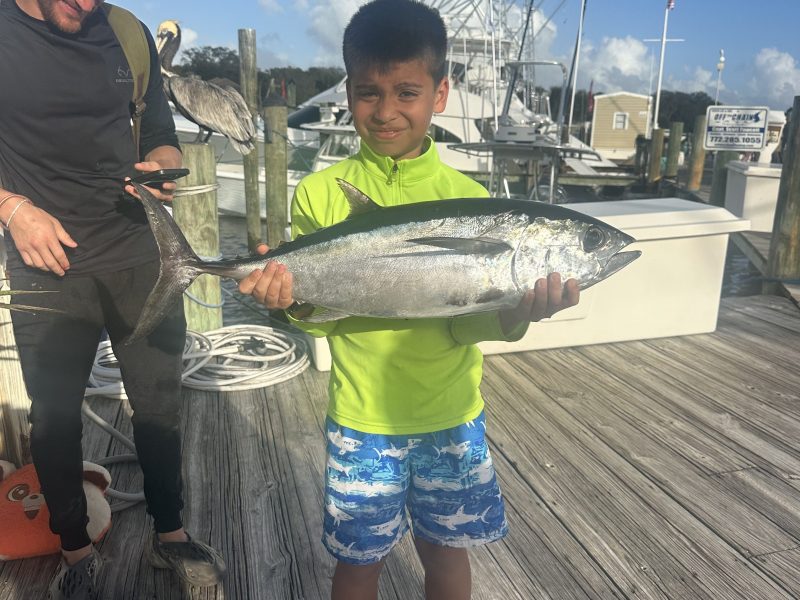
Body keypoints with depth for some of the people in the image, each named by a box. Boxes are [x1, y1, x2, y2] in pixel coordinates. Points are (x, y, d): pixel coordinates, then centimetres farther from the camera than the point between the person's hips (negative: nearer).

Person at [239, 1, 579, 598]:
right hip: (362, 417, 0)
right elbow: (320, 314, -6)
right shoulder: (320, 193, -7)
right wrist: (293, 297, -27)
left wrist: (509, 315, -28)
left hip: (451, 414, 1)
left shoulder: (466, 197, -6)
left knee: (446, 548, 19)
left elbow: (462, 321, -7)